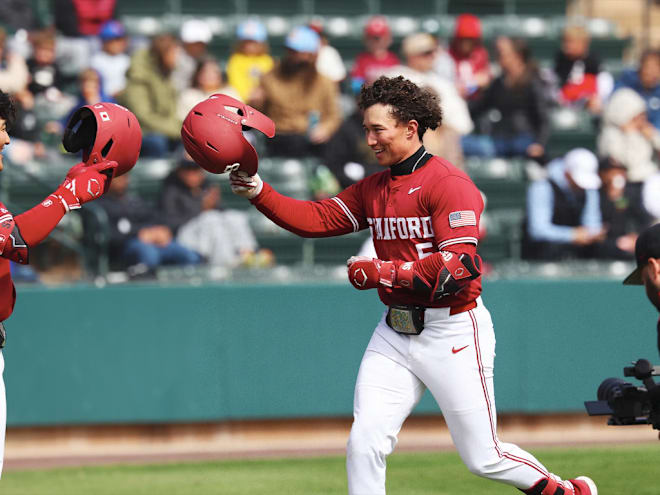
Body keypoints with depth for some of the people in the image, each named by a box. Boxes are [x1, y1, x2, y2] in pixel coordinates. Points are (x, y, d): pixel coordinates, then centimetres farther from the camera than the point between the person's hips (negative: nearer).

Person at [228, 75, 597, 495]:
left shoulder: (449, 184, -14)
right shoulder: (372, 190, 11)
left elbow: (459, 265, -23)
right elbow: (316, 218, 5)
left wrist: (384, 272, -23)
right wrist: (257, 191, -8)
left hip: (453, 331, -7)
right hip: (395, 332, 7)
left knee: (484, 458, 2)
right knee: (364, 444, -7)